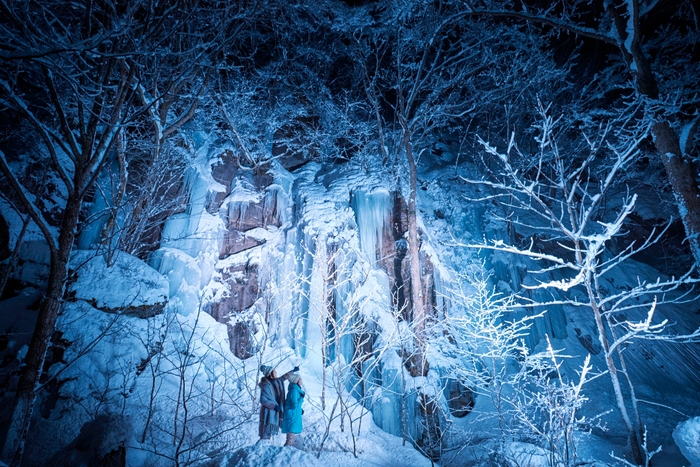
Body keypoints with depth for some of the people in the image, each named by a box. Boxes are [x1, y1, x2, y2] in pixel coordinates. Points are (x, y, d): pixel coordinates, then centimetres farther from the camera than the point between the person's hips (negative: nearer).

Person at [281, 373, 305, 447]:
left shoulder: (295, 390, 10)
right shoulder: (294, 391, -19)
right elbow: (294, 406, -22)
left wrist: (300, 410, 9)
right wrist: (302, 398, -14)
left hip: (293, 416, 10)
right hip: (292, 417, -10)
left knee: (291, 438, 16)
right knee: (290, 439, -6)